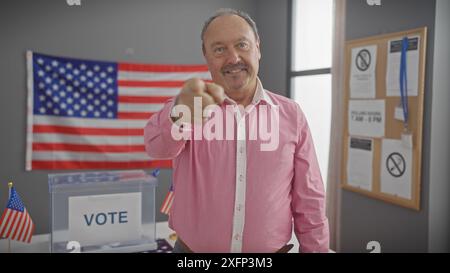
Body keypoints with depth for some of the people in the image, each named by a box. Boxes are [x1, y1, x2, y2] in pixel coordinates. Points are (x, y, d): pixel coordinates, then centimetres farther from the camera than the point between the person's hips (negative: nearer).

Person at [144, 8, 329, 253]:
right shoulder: (192, 108, -6)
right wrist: (180, 110, -46)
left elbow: (308, 202, 0)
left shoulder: (291, 115, -4)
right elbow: (157, 145, -28)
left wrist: (315, 249, -1)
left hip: (271, 250, 1)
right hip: (191, 248, 0)